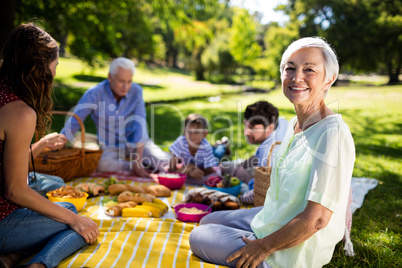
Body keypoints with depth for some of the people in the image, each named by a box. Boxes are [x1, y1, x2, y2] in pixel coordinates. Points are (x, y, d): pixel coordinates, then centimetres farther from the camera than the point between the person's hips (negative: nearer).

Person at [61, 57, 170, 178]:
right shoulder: (94, 94, -18)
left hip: (136, 142, 2)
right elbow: (73, 124, -14)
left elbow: (140, 127, -17)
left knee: (166, 163, -20)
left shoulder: (136, 91, -13)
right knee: (102, 164, -35)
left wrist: (138, 162, -22)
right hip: (110, 147, -1)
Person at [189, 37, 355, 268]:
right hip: (276, 221, 8)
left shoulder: (333, 134, -28)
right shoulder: (295, 124, -1)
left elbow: (317, 219, -28)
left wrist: (263, 247, -18)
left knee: (197, 238, 7)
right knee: (206, 222, 24)